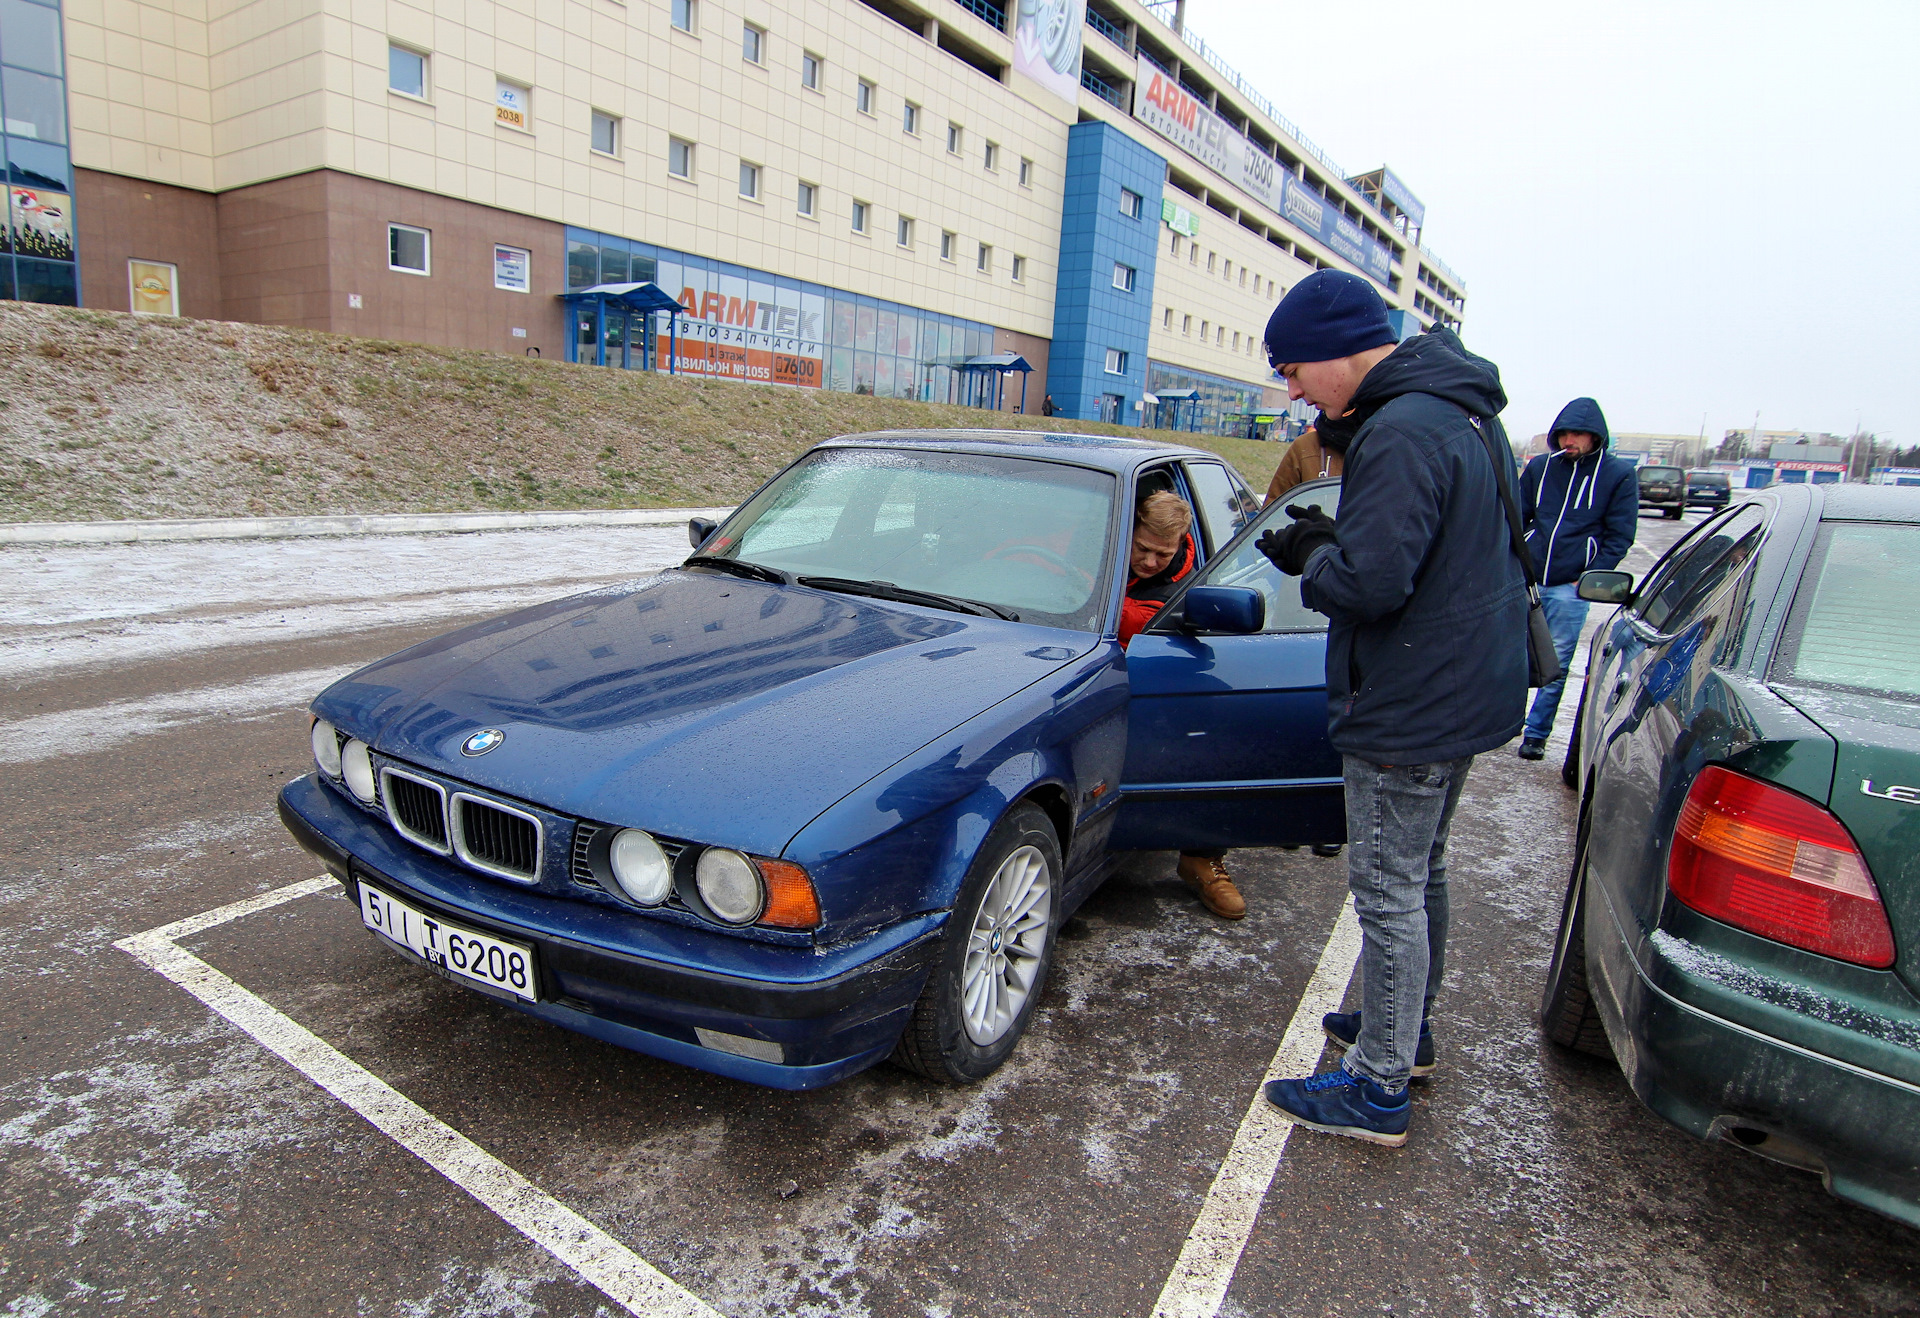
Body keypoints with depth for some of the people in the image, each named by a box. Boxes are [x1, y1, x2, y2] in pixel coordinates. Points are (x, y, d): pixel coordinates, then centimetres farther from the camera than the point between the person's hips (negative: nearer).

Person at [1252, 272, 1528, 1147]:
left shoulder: (1401, 433, -22)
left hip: (1410, 711, -11)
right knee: (1420, 874, 22)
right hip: (1466, 690, 11)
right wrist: (1329, 539, 4)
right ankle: (1405, 1027, 39)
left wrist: (1310, 560, -8)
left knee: (1387, 892, 0)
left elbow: (1371, 583, -28)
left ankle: (1377, 1089, 13)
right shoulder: (1460, 412, 11)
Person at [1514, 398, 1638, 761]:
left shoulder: (1619, 475, 1)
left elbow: (1619, 536, 1)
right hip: (1526, 581, 2)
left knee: (1555, 665, 2)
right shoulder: (1540, 467, 7)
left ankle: (1536, 733, 13)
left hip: (1570, 588, -2)